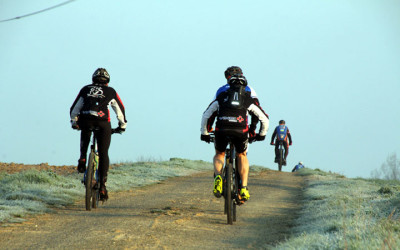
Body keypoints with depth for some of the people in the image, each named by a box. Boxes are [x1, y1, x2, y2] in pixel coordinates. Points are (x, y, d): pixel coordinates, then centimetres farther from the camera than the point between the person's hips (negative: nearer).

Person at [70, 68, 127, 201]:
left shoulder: (85, 89, 23)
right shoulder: (111, 91, 22)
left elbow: (74, 108, 25)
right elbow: (120, 109, 28)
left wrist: (74, 122, 39)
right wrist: (122, 125, 41)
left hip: (85, 120, 1)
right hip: (103, 122, -1)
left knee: (85, 136, 37)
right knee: (103, 154, 6)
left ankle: (82, 159, 16)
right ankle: (102, 185, -3)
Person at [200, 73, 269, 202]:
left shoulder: (221, 96, 25)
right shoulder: (249, 99, 23)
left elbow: (206, 116, 28)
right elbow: (265, 119, 26)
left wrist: (204, 133, 40)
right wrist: (261, 134, 42)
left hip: (221, 129, 0)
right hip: (240, 131, 0)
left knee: (219, 154, 27)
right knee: (242, 156, 26)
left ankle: (218, 177, -3)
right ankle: (244, 188, 12)